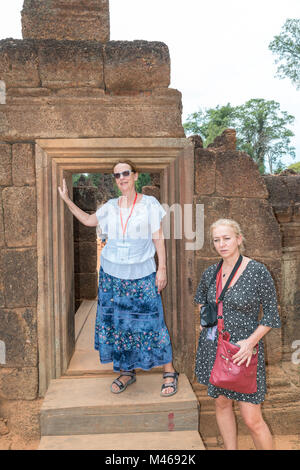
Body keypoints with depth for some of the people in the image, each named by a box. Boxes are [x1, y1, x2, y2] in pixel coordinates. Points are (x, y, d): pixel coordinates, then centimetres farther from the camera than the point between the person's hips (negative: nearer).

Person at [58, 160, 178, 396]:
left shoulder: (149, 203, -3)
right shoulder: (111, 206, 6)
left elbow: (158, 238, -3)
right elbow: (88, 220, 22)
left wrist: (162, 268, -8)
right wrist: (67, 200, 15)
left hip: (142, 274, -4)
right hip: (112, 273, 4)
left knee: (151, 322, -2)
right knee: (116, 323, 9)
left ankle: (170, 372, 15)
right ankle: (127, 371, 26)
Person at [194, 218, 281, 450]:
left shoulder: (258, 271, -14)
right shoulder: (211, 272, 0)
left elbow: (271, 313, -9)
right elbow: (201, 296, 22)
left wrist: (251, 341, -18)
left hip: (243, 350, -5)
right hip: (213, 347, 5)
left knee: (252, 420, 0)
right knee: (222, 403, 18)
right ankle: (231, 448, 38)